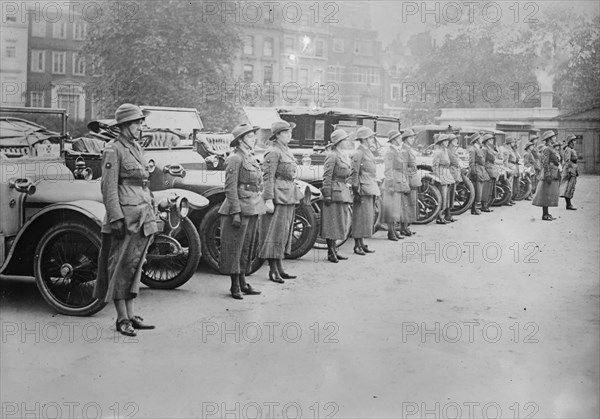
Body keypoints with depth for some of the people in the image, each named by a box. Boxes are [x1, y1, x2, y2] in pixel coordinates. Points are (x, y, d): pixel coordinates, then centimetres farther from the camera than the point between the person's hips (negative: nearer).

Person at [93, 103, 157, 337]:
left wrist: (151, 211, 18)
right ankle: (122, 320, 5)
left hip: (143, 216, 8)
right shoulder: (113, 151, -9)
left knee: (134, 266, 12)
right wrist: (117, 218, -19)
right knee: (121, 267, -1)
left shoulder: (136, 148, 15)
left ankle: (131, 316, 19)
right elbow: (109, 188, -14)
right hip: (125, 215, -8)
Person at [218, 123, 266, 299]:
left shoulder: (250, 158, 16)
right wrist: (235, 212, -21)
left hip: (253, 209, 9)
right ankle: (235, 286, 5)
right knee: (235, 247, -1)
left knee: (247, 246, 13)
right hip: (240, 208, -9)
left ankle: (242, 282, 21)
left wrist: (258, 210, 20)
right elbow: (230, 188, -16)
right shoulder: (235, 159, -11)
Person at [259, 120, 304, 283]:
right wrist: (269, 200, -23)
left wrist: (295, 195, 23)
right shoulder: (273, 152, -12)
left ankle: (280, 269, 19)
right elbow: (268, 177, -17)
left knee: (285, 232, 12)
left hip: (289, 197, 10)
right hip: (278, 196, -10)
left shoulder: (286, 151, 16)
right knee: (275, 232, -6)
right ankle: (273, 271, -1)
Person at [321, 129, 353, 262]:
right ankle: (330, 252, 1)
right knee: (332, 222, -4)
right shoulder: (332, 156, -11)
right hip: (335, 192, -9)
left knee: (340, 222, 12)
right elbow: (327, 177, -15)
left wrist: (348, 193, 21)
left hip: (343, 192, 9)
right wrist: (327, 195, -19)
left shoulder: (344, 156, 17)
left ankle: (334, 250, 19)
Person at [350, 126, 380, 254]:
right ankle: (357, 245, 1)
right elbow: (354, 174, -14)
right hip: (363, 190, -9)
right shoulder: (358, 153, -11)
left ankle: (362, 244, 19)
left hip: (371, 190, 9)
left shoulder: (368, 152, 18)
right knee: (360, 217, -5)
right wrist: (356, 192, -17)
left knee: (368, 217, 12)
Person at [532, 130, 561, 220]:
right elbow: (545, 163, -18)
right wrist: (548, 175, -23)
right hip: (549, 175, -10)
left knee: (550, 195, 11)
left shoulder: (552, 149, 19)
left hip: (554, 175, 10)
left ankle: (546, 213, 15)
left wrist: (558, 176, 23)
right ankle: (544, 215, -6)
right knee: (546, 194, -8)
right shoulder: (546, 149, -12)